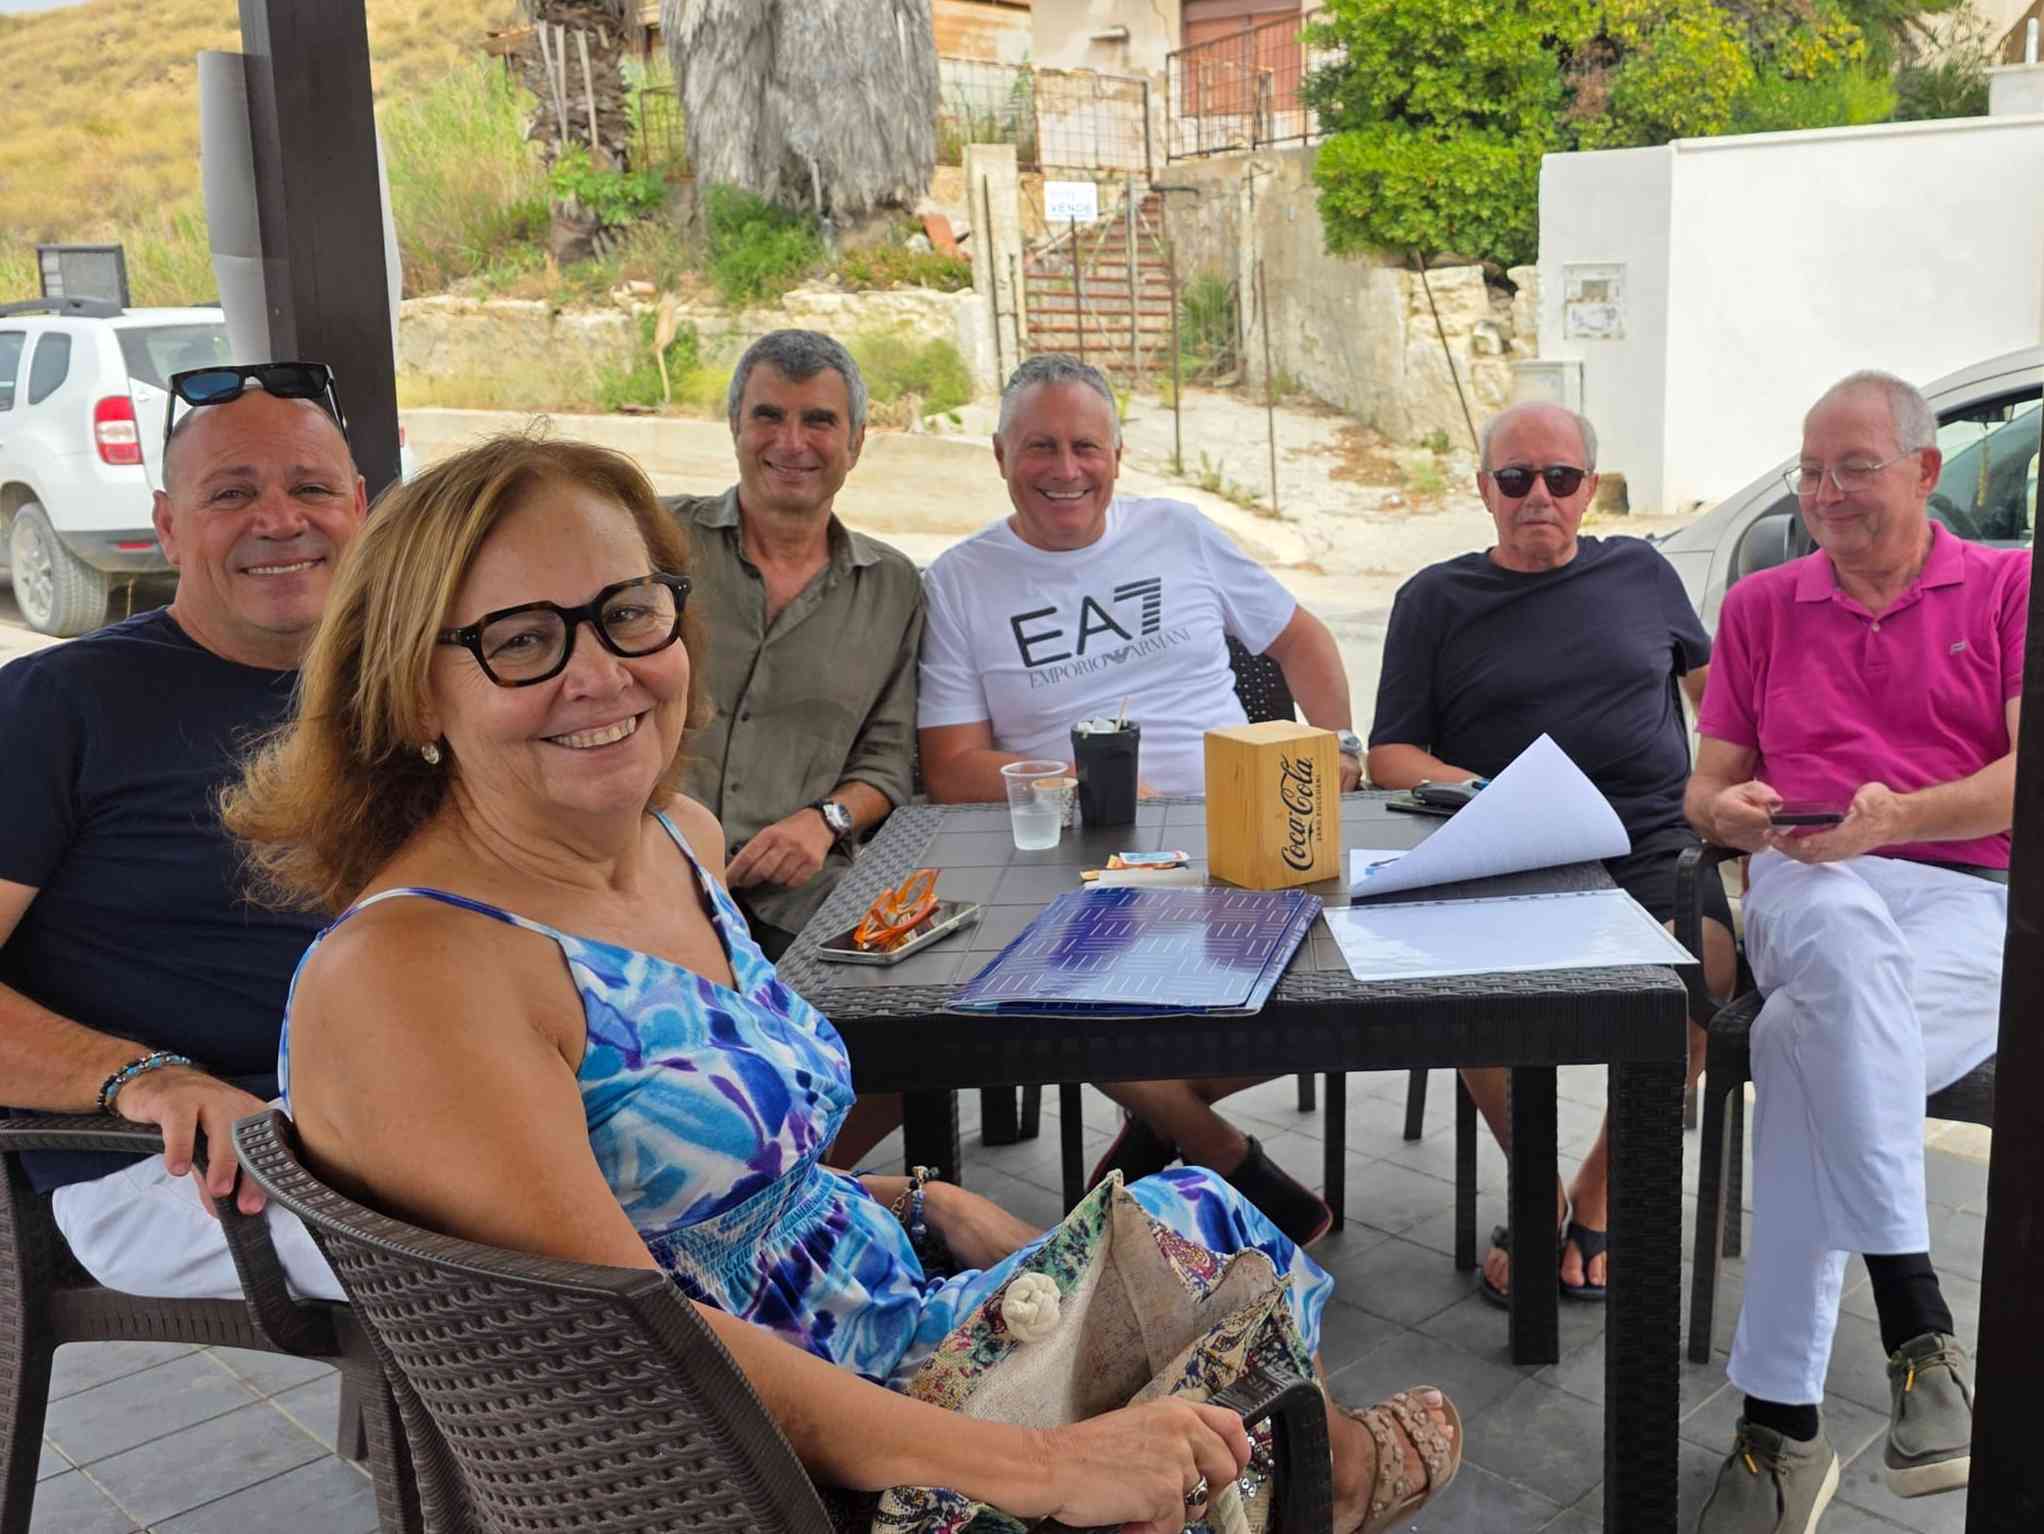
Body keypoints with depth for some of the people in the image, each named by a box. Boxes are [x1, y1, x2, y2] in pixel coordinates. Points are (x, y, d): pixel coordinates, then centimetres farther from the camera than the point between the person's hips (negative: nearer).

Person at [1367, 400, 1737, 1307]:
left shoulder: (1641, 573, 19)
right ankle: (1539, 1191, -4)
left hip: (1654, 849, 1)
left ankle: (1597, 1195, -7)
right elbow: (1389, 756, 9)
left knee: (1706, 967, -30)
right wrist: (1478, 791, -10)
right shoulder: (1437, 599, 14)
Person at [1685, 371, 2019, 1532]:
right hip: (1809, 894, 2)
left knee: (1807, 1037, -35)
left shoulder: (2012, 588, 12)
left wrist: (1897, 814, -19)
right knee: (1847, 935, -38)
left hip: (1979, 904, -2)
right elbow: (1707, 789, 19)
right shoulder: (1761, 607, 21)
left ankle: (1781, 1423, -28)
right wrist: (1739, 811, -6)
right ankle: (1915, 1318, -39)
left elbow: (2025, 779, -1)